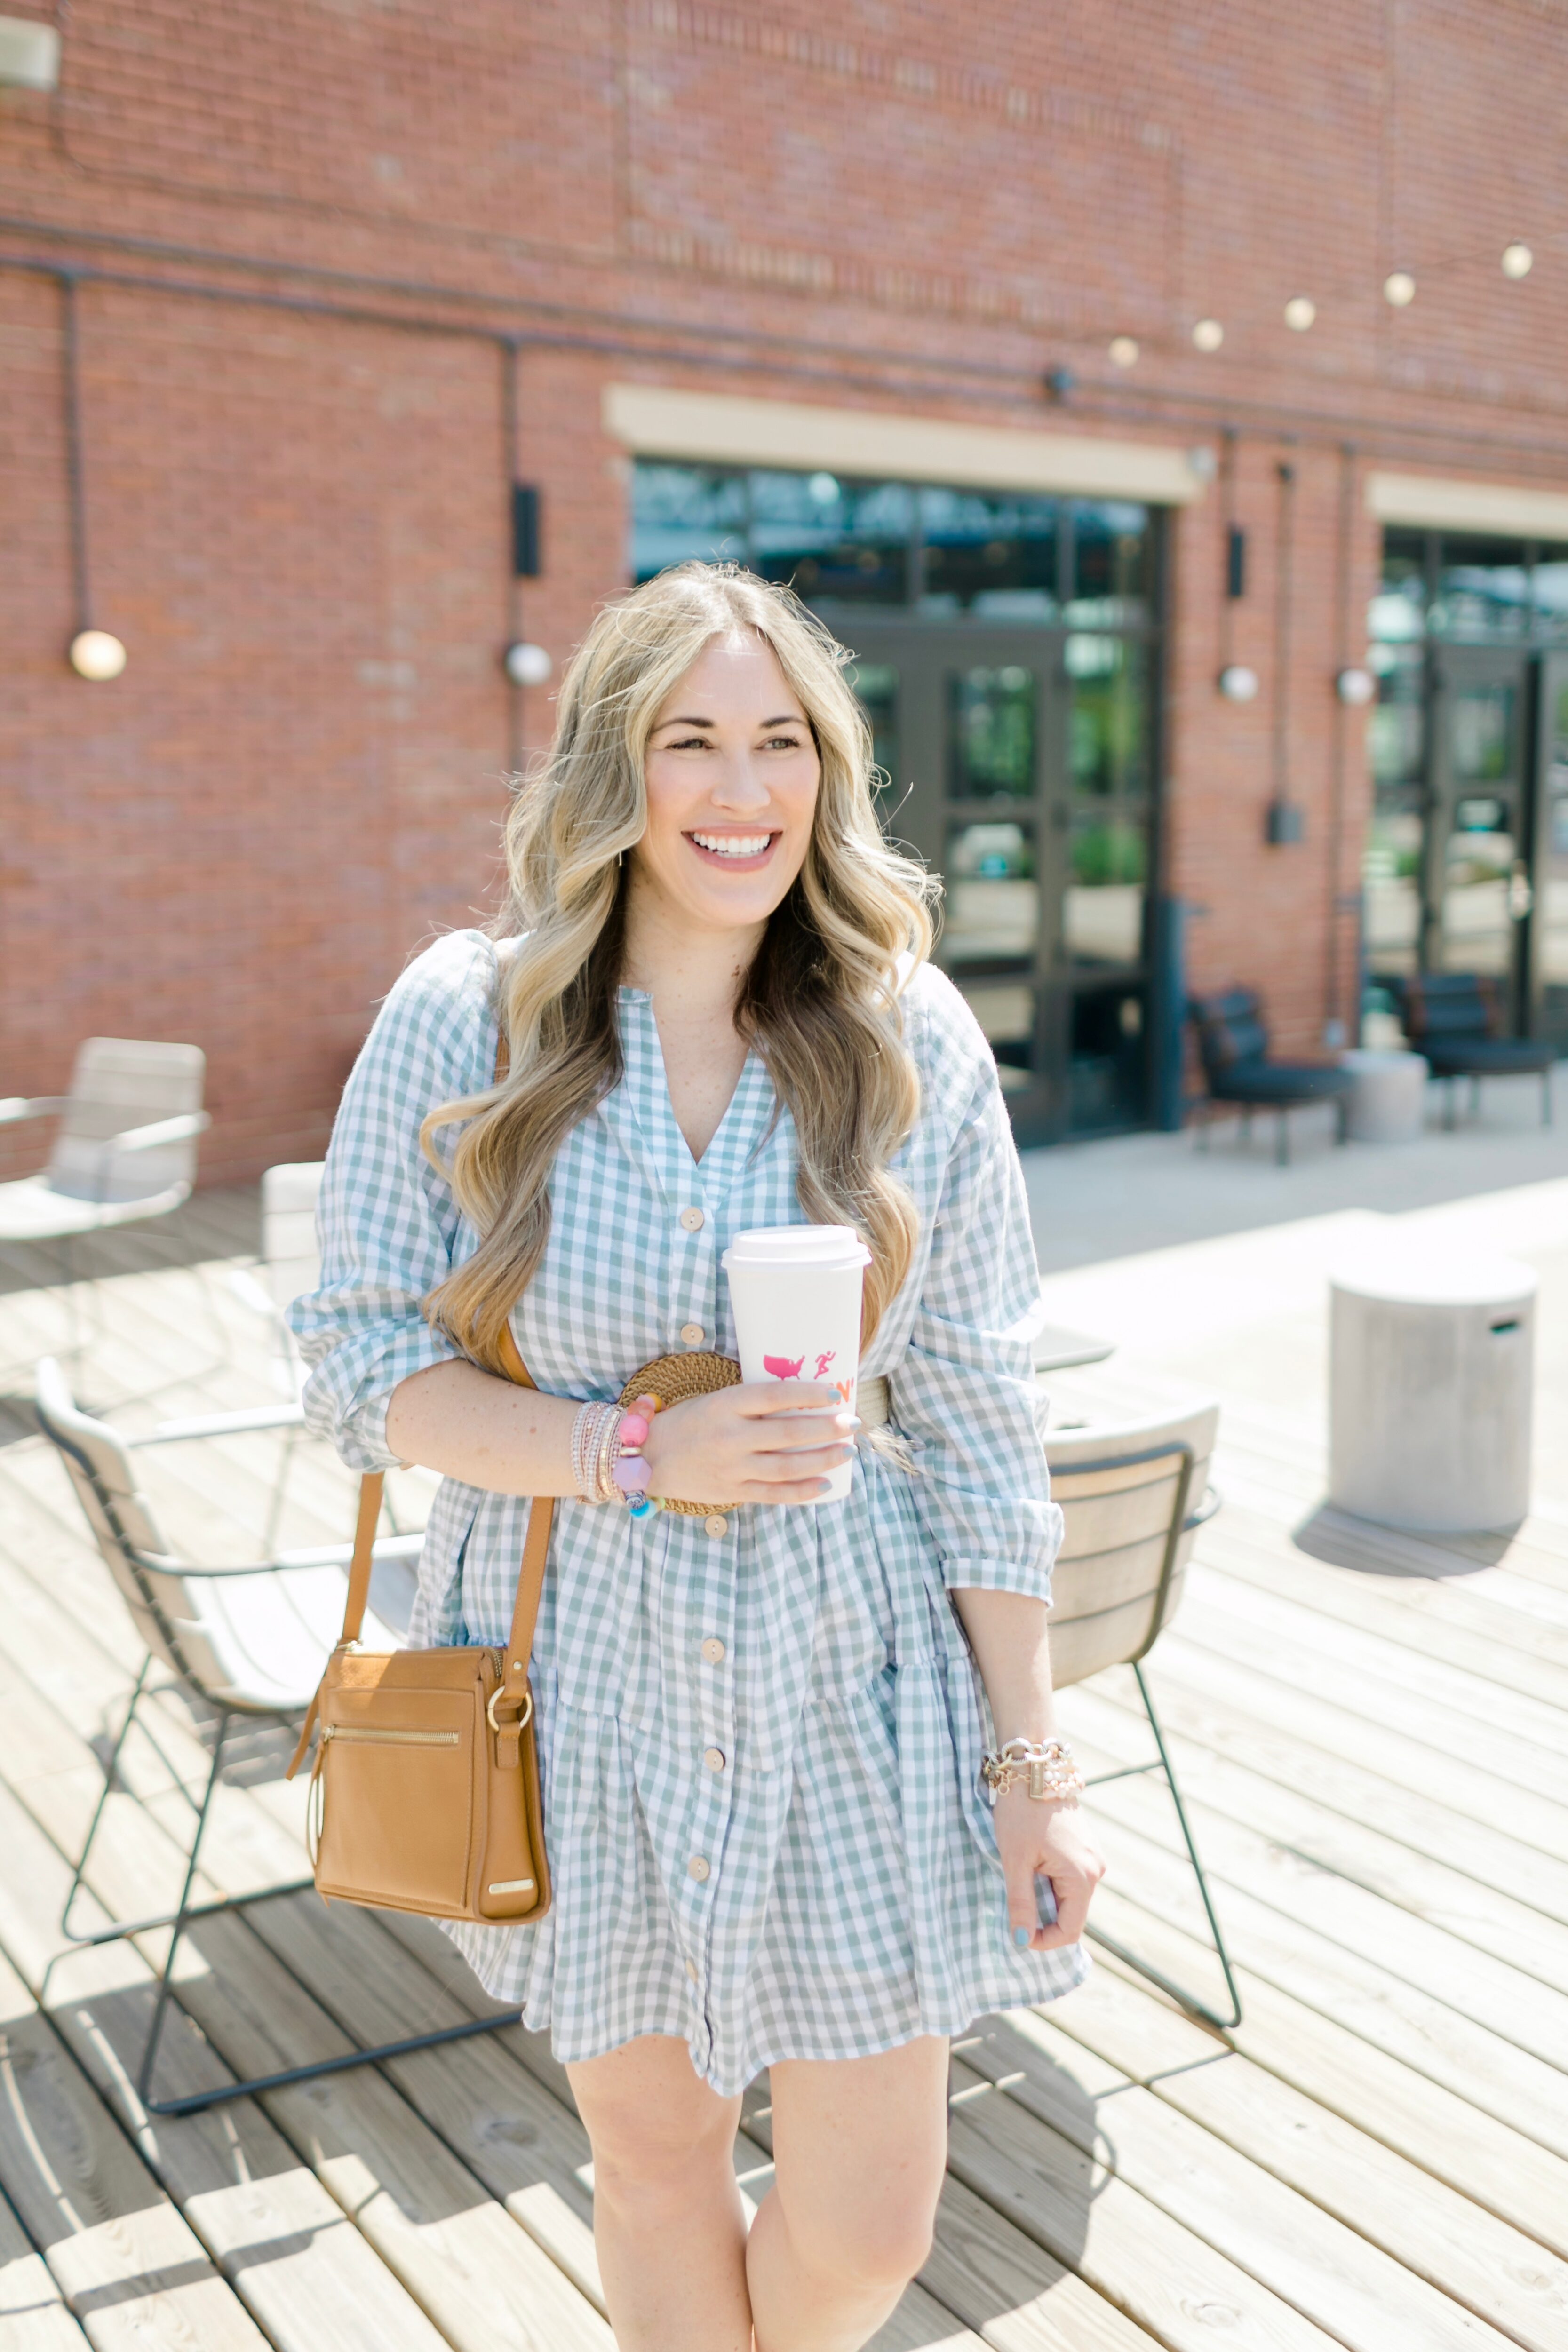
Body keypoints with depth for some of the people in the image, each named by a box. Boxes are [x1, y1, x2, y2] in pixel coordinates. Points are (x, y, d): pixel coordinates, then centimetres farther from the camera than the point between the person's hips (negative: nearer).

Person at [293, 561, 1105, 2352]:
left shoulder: (913, 1040, -4)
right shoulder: (466, 1018, -7)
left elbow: (979, 1427, -2)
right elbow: (360, 1362, -6)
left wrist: (1029, 1761, -2)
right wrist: (648, 1452, -19)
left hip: (847, 1682, 1)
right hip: (583, 1679, 0)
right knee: (656, 2157, 16)